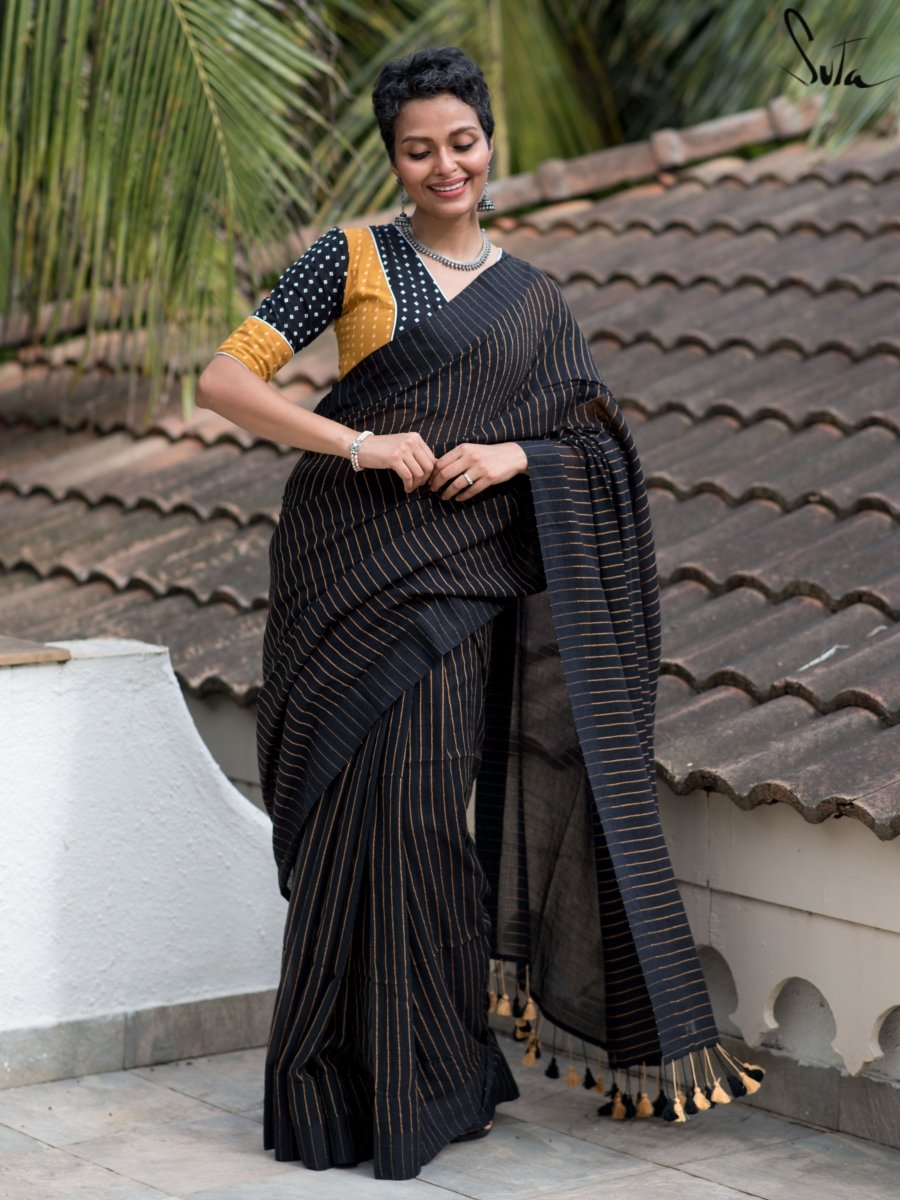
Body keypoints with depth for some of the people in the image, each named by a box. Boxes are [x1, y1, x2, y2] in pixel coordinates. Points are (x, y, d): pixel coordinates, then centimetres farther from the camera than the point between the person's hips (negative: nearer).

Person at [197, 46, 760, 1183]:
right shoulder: (353, 256, 3)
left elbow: (599, 440, 13)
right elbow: (225, 380, -4)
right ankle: (345, 1093, 7)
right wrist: (357, 444, -15)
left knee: (426, 807, -2)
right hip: (354, 565, -2)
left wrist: (517, 456, -8)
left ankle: (429, 1078, 11)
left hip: (461, 578, 2)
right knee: (358, 809, -4)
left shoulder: (532, 297, 14)